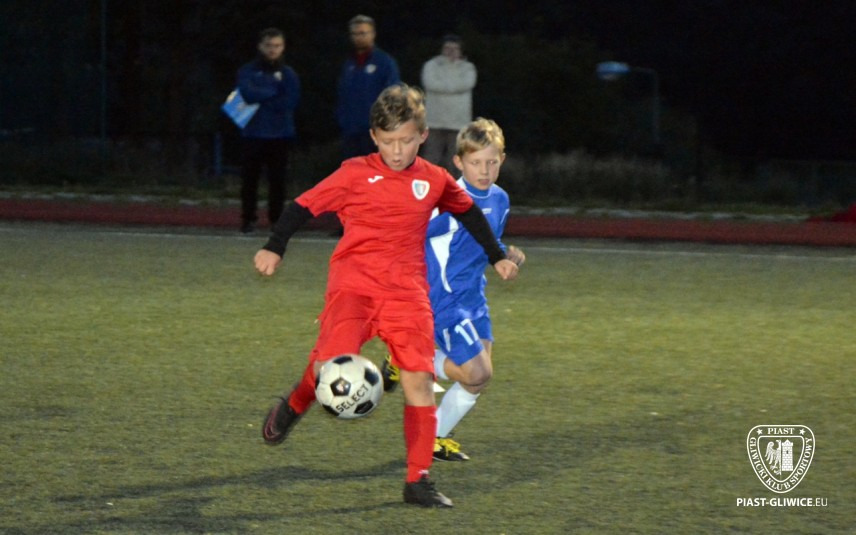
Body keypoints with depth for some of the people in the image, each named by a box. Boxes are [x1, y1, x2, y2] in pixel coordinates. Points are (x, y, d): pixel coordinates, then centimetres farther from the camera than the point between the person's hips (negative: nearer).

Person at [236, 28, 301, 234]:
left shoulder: (288, 74, 8)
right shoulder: (248, 71, 6)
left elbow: (290, 101, -6)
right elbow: (248, 93, -12)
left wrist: (260, 98, -7)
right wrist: (273, 92, -6)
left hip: (279, 134, 1)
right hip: (253, 133, 0)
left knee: (277, 180, 1)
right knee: (250, 178, 0)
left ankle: (277, 220, 7)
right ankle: (248, 220, 5)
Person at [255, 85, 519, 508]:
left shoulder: (435, 181, 9)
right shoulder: (356, 174, -2)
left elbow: (468, 212, 27)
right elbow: (305, 205, 1)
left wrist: (497, 256, 32)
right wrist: (274, 247, -9)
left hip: (406, 291, 3)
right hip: (353, 283, -3)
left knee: (420, 380, -6)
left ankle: (418, 480, 3)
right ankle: (295, 405, 12)